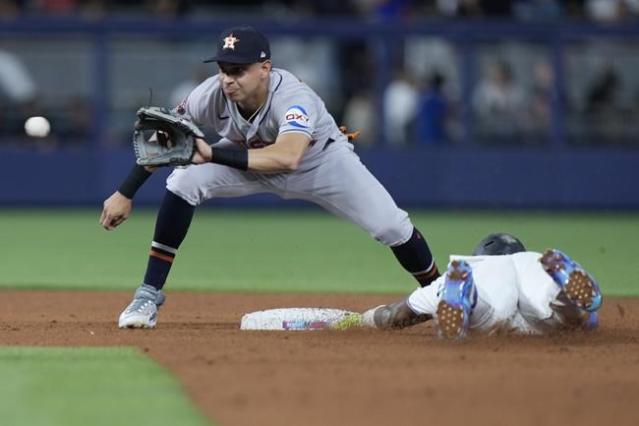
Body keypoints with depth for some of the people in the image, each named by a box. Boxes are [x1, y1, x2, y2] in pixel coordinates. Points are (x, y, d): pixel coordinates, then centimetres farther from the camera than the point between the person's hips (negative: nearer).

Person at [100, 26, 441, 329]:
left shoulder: (294, 98, -42)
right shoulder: (211, 95, -30)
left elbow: (287, 158, -59)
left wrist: (213, 155, -58)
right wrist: (125, 193, -17)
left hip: (318, 159, -3)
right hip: (249, 160, 3)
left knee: (389, 226, -17)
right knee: (183, 182, -23)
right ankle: (149, 294, -13)